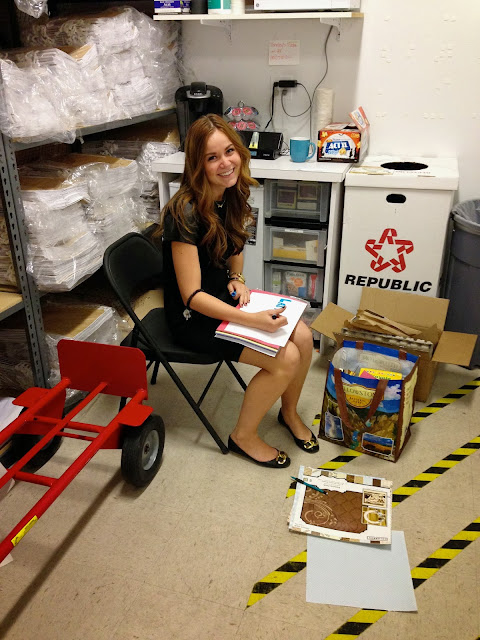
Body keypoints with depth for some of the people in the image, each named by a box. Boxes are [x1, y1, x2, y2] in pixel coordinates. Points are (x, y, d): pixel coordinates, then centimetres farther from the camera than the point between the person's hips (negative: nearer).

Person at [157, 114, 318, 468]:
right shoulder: (186, 212, -26)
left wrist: (237, 279, -2)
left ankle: (289, 411, 19)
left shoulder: (233, 194, -3)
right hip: (192, 316, -7)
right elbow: (192, 296, -26)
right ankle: (244, 436, 5)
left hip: (224, 297, 7)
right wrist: (252, 319, -31)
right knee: (286, 358, -18)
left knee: (303, 336, -8)